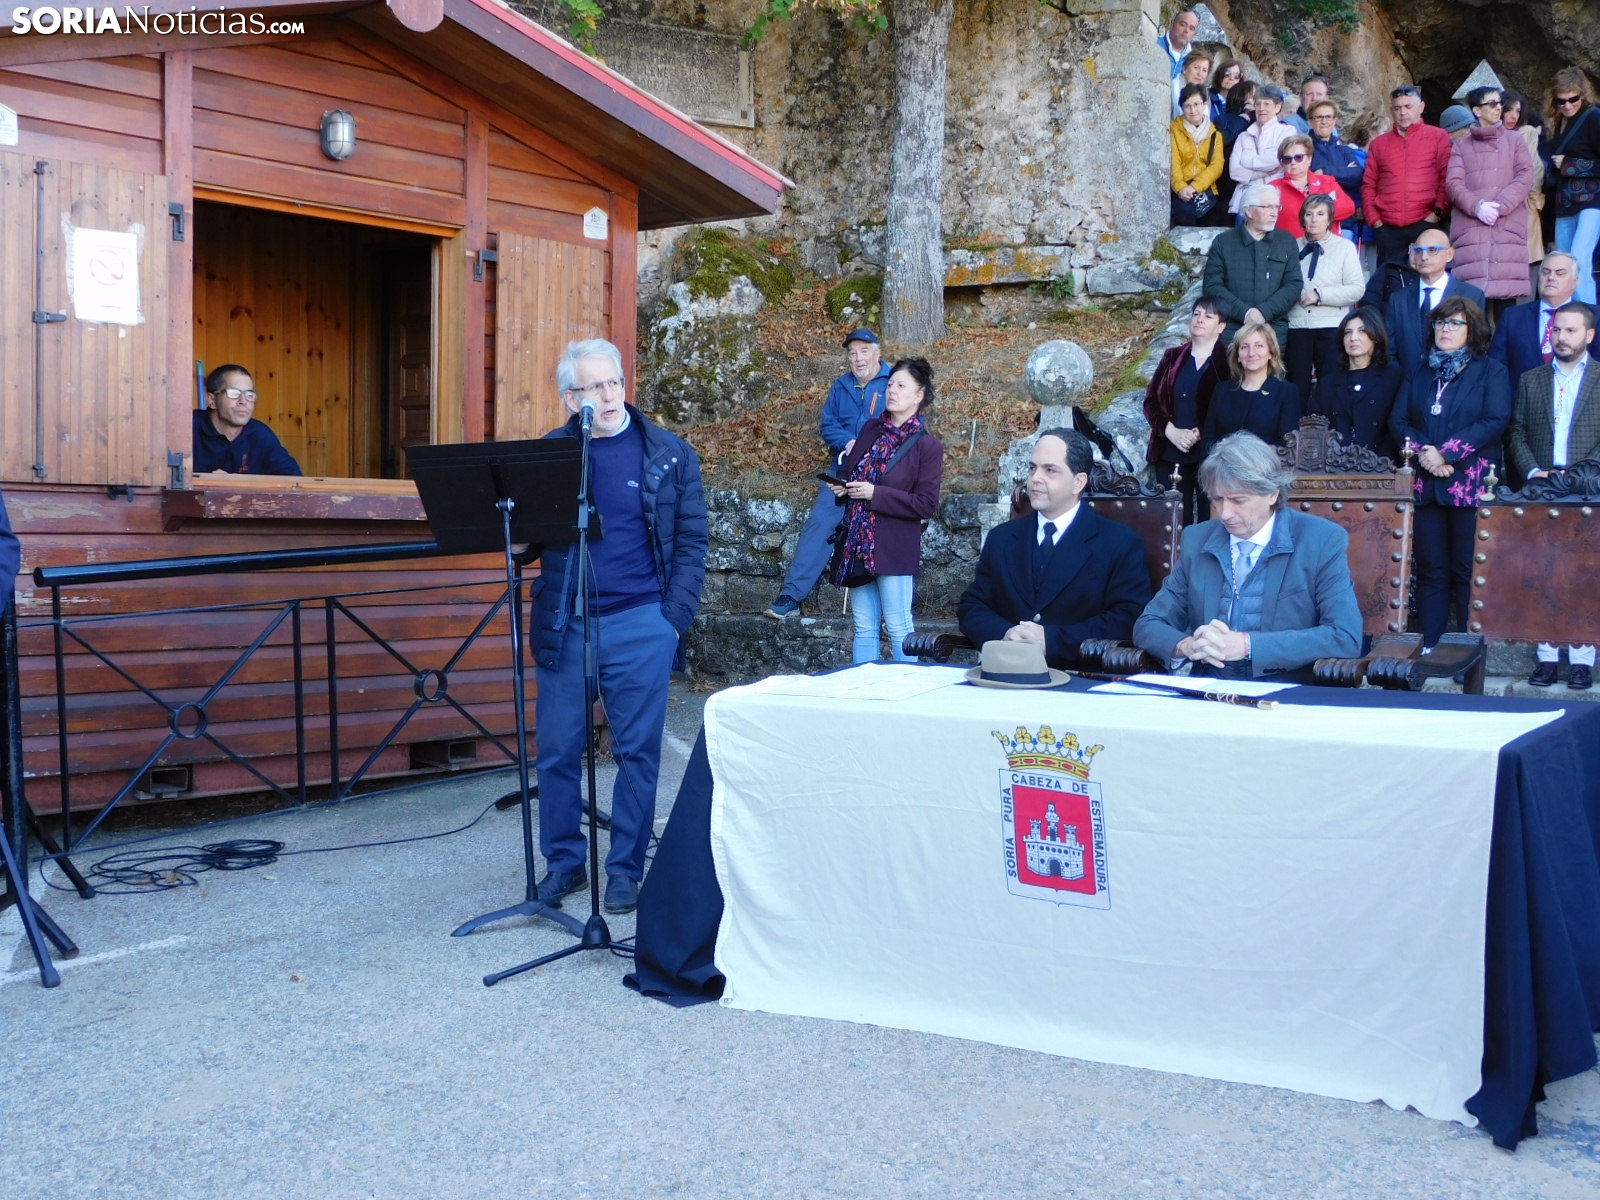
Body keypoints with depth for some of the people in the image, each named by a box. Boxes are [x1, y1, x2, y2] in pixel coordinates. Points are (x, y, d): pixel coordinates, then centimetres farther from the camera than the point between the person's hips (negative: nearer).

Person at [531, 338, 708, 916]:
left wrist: (675, 618, -6)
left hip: (640, 625, -2)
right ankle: (564, 862, 22)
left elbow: (692, 539, 2)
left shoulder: (669, 453, 2)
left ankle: (625, 868, 17)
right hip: (563, 625, 2)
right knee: (557, 751, 6)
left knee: (637, 751, 4)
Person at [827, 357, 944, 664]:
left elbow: (926, 504, -13)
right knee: (864, 628, 10)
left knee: (898, 628, -2)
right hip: (857, 544, 6)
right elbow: (849, 470, 24)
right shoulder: (871, 429, 11)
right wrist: (841, 486, 0)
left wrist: (875, 494, -18)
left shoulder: (927, 446, -7)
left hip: (893, 549, -6)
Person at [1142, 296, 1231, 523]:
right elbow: (1151, 400, 10)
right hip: (1170, 455, 3)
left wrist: (1200, 435, -15)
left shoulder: (1227, 362, 1)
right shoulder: (1172, 356, 14)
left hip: (1211, 456, -3)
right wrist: (1171, 431, -5)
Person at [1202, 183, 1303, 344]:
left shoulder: (1287, 242, 14)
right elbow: (1211, 286, 0)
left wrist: (1264, 311, -11)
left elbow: (1294, 285, 5)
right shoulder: (1223, 242, 9)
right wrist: (1244, 312, -12)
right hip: (1230, 329, -1)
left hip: (1275, 329, 1)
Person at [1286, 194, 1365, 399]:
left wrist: (1320, 295, -10)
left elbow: (1357, 289, -3)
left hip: (1331, 328, -1)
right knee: (1297, 387, 3)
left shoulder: (1345, 247, 5)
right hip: (1296, 326, 1)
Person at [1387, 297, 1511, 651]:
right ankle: (1429, 647, 7)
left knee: (1467, 570, -4)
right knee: (1431, 569, 4)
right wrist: (1423, 451, -11)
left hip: (1471, 484, -3)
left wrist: (1447, 453, -15)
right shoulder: (1418, 373, 18)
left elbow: (1496, 421, -8)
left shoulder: (1491, 372, 5)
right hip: (1426, 484, 4)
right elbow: (1398, 421, 8)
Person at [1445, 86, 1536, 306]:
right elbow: (1453, 184, 3)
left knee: (1507, 289, -9)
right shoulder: (1461, 146, 15)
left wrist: (1499, 206, -10)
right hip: (1471, 229, -1)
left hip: (1508, 227, 1)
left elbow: (1525, 178, 5)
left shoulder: (1515, 141, 17)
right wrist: (1477, 206, -13)